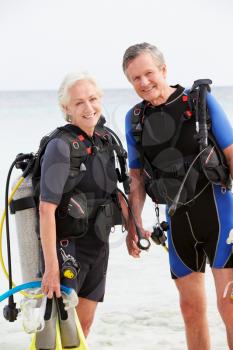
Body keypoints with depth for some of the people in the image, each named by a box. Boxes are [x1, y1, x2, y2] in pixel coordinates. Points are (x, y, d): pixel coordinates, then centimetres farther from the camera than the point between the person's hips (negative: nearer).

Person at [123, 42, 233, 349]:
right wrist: (134, 225, 7)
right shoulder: (135, 119, 7)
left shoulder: (200, 100, -5)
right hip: (177, 219, 4)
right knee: (191, 309, 9)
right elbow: (137, 176, 14)